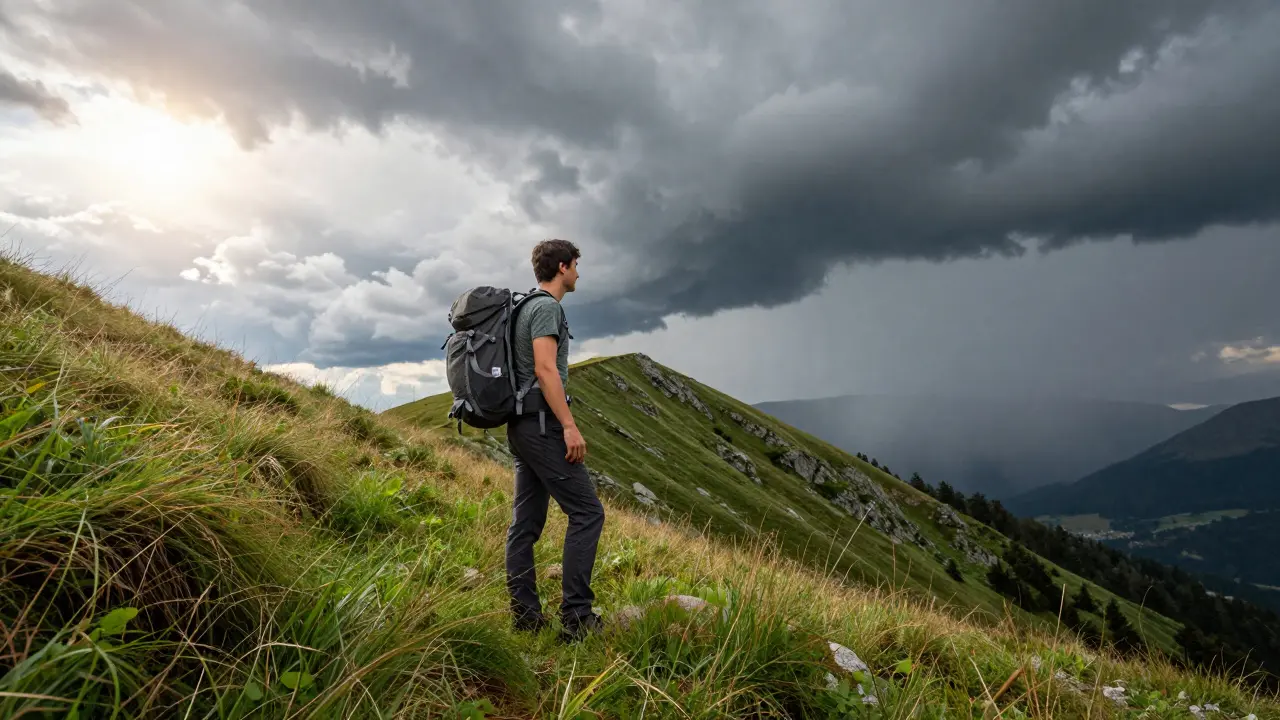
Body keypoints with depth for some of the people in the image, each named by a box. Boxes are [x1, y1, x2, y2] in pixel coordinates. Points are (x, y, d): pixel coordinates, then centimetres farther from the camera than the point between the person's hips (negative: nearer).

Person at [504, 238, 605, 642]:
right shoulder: (547, 306, -9)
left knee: (526, 521, 9)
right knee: (587, 513, -7)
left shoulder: (527, 308, 21)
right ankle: (576, 616, -5)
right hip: (543, 424, -10)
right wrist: (569, 426, -21)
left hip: (520, 426, 10)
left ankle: (525, 615, 14)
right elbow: (546, 370, -20)